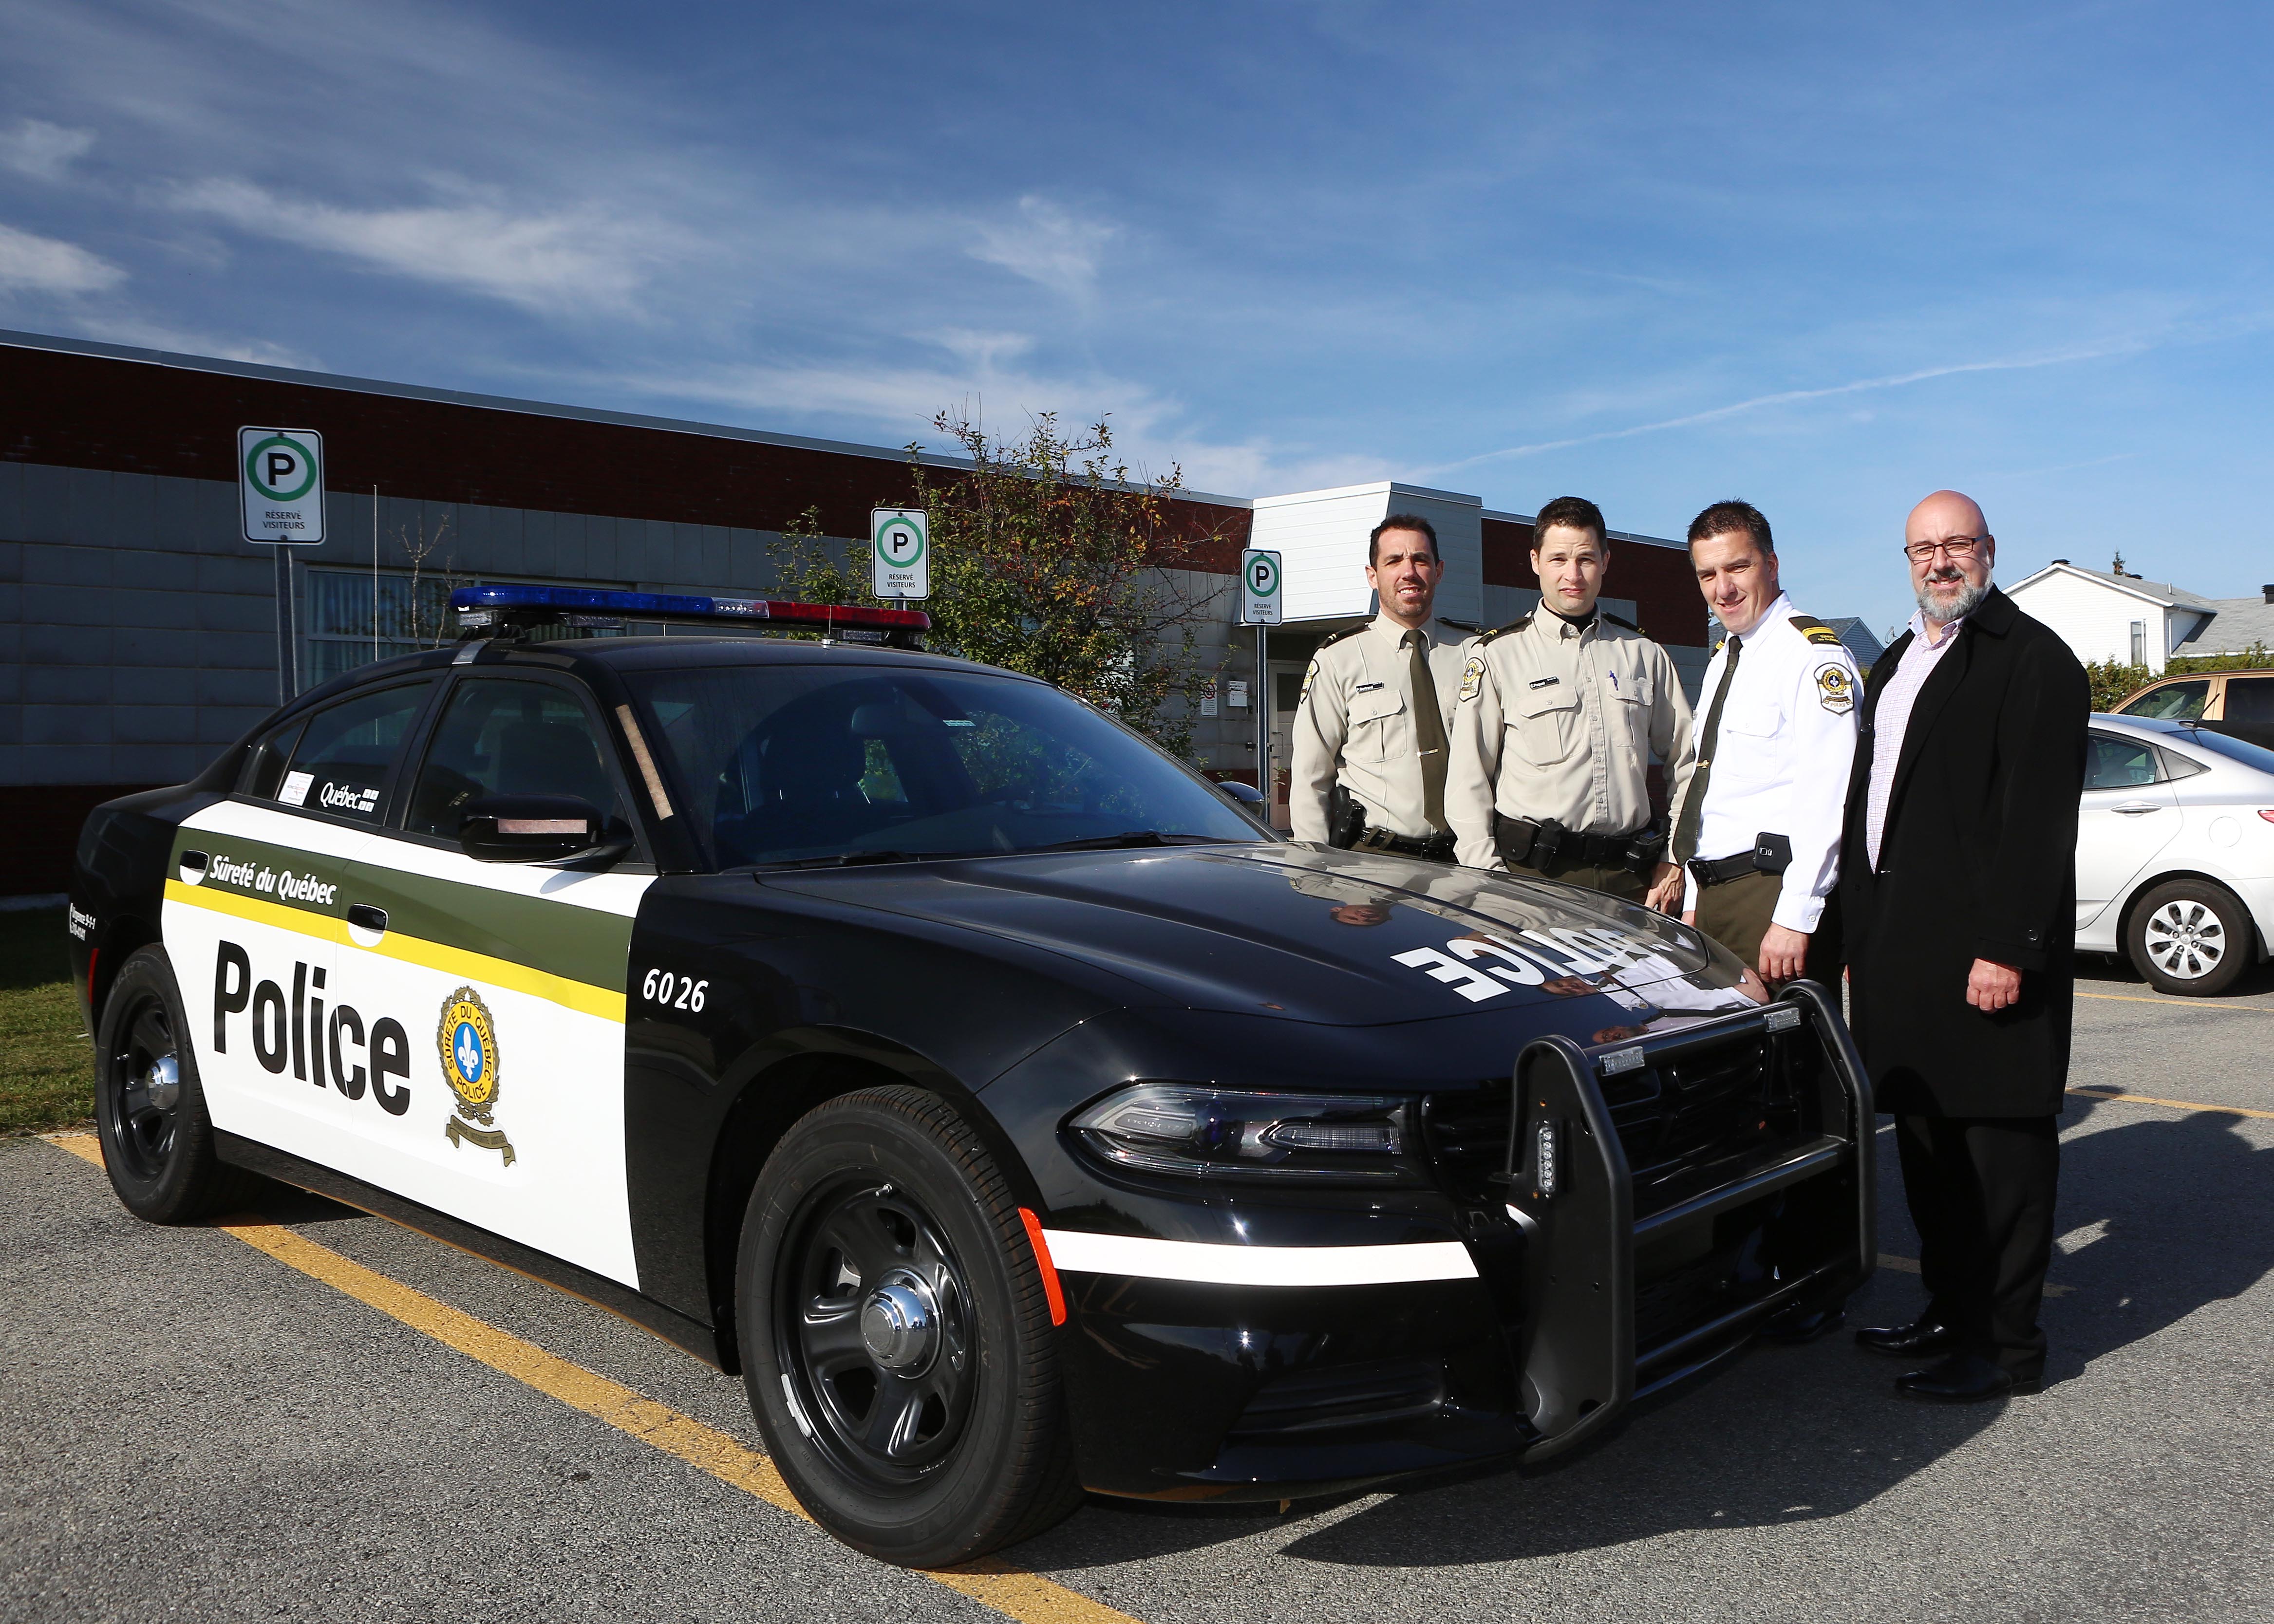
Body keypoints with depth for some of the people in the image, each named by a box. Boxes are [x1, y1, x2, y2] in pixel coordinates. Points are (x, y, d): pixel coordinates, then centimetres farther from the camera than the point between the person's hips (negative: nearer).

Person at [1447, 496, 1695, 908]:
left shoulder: (1644, 654, 14)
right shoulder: (1496, 656, 2)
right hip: (1534, 873, -3)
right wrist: (1488, 877, -8)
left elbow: (1687, 762, 16)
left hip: (1630, 874, 3)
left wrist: (1676, 859, 7)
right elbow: (1468, 779, -1)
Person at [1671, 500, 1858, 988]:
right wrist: (1694, 902, 17)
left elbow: (1826, 800, -17)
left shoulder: (1813, 655, -10)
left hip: (1772, 891, -8)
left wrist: (1794, 919, -21)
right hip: (1711, 896, 8)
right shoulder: (1722, 661, 19)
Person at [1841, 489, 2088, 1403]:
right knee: (1926, 1140, 15)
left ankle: (2006, 1344, 8)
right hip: (1901, 946, 9)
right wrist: (1861, 942, 18)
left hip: (1987, 954, -9)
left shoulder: (2032, 659, -7)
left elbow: (2039, 817, -16)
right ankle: (1951, 1312, 28)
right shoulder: (1894, 667, 19)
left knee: (2001, 1143, -1)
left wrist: (2006, 947, -22)